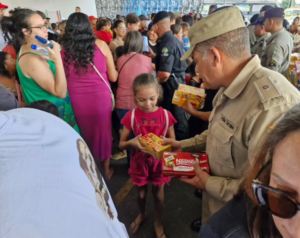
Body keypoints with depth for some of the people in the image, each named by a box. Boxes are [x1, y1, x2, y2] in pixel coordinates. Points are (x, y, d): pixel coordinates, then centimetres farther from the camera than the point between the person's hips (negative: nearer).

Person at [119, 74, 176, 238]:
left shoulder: (165, 115, -14)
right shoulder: (131, 116, -15)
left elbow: (172, 142, -4)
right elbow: (121, 144, -8)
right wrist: (132, 143, -29)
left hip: (159, 160, 0)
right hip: (140, 160, 1)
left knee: (158, 193, 18)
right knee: (141, 193, 22)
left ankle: (158, 223, 45)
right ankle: (142, 215, 54)